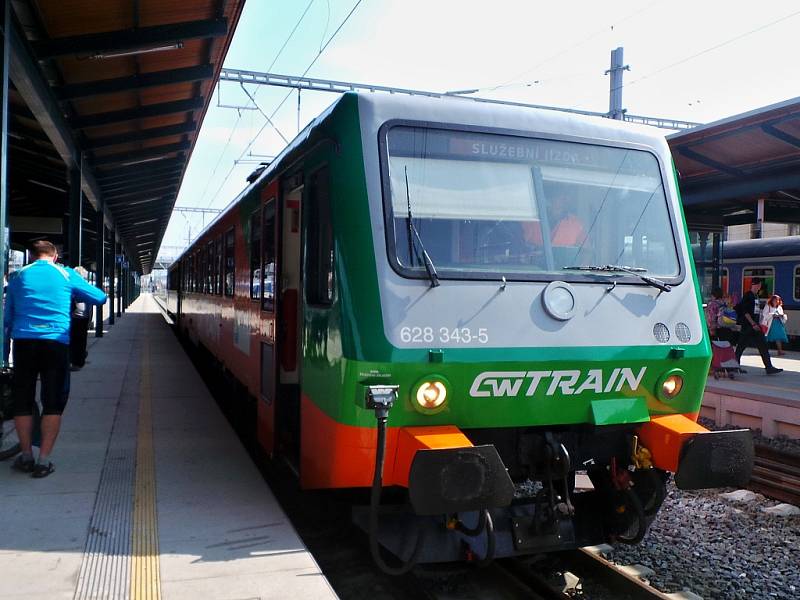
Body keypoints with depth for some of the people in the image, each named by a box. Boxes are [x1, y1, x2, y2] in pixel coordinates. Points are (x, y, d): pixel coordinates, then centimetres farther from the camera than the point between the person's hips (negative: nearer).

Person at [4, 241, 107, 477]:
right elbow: (100, 297, 11)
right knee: (53, 403, 6)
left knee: (22, 401, 14)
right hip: (56, 341, -2)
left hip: (23, 340, 2)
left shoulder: (19, 276, 13)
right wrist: (74, 294, 28)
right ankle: (43, 460, 4)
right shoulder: (66, 275, 7)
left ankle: (26, 457, 21)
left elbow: (7, 317, 17)